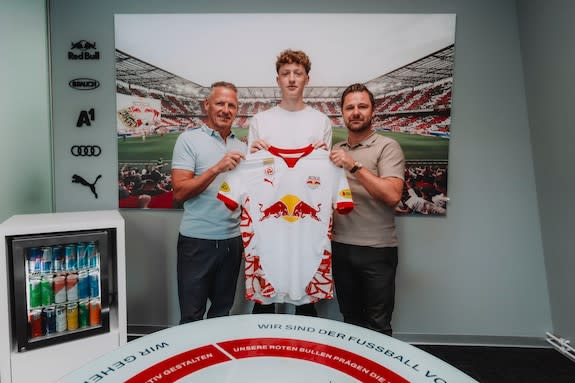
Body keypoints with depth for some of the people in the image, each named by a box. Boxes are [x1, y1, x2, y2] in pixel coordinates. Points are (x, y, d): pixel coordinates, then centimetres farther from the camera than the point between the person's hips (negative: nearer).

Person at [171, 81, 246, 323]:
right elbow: (179, 192, -12)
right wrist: (217, 169, -22)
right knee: (191, 316, 7)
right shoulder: (189, 139, -4)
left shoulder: (241, 147, 12)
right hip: (197, 240, -5)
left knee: (222, 312, 17)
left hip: (232, 239, 5)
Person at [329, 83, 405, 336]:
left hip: (376, 250, -5)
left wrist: (354, 166, -22)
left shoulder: (387, 147, -6)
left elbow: (392, 195, -20)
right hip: (340, 247, 5)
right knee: (351, 321, 19)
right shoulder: (336, 150, 12)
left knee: (378, 325, 6)